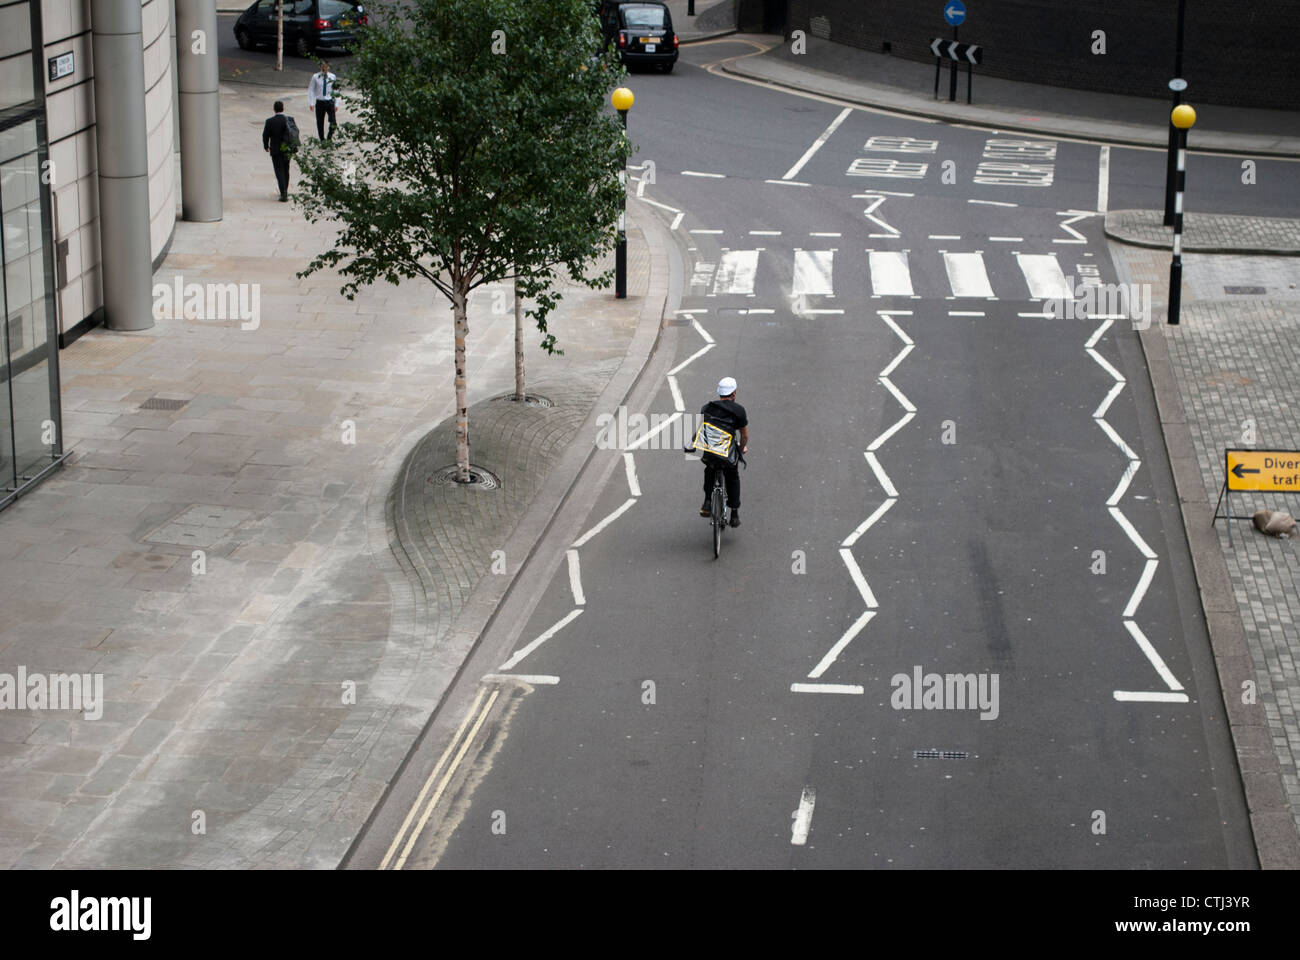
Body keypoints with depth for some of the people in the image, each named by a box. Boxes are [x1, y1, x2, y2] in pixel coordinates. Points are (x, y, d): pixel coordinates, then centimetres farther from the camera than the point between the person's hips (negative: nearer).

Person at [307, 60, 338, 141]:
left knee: (333, 124, -11)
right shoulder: (315, 77, -1)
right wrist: (311, 103, -6)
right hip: (320, 102, 0)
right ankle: (322, 139, 21)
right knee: (320, 123, 6)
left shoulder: (332, 77, 2)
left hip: (330, 102, 0)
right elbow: (311, 90, 2)